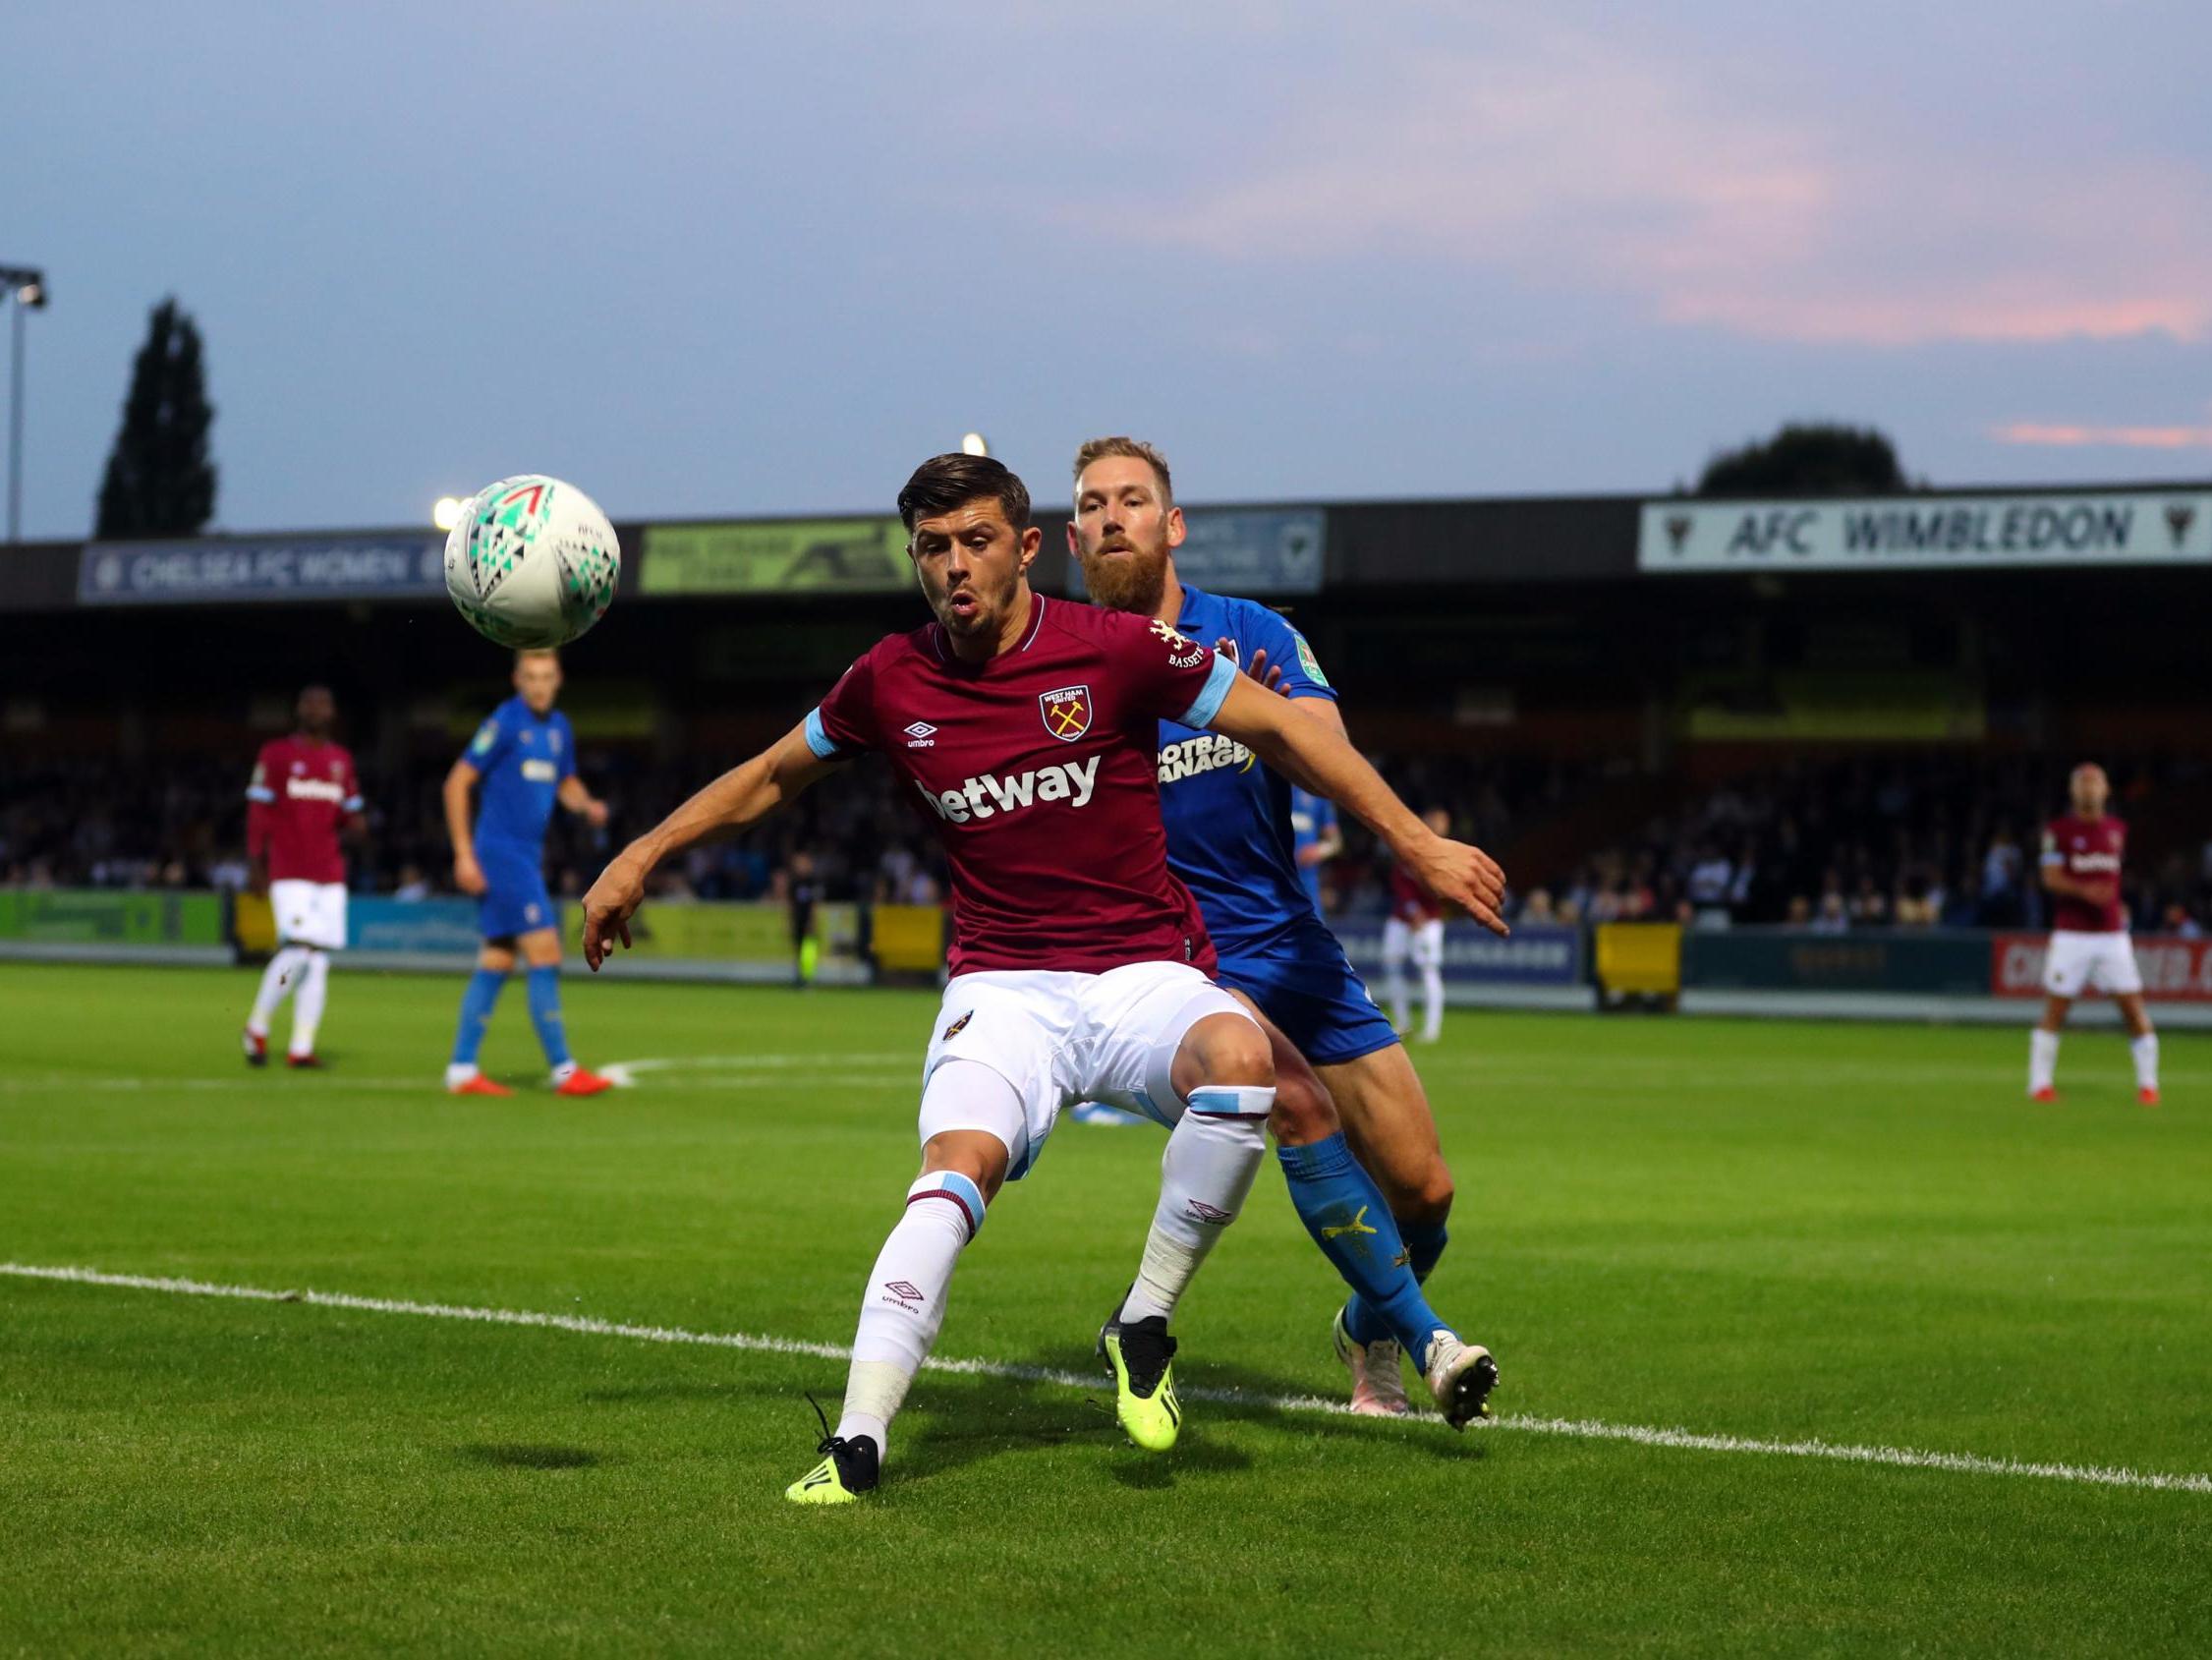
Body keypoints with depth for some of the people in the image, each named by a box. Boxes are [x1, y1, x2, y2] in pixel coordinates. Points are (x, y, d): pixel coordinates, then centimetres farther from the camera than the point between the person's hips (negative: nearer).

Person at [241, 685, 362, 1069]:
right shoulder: (275, 754, 0)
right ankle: (257, 1027, 1)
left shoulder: (340, 760, 15)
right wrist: (255, 866, -7)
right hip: (289, 873, -5)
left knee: (319, 961, 1)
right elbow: (258, 813, -1)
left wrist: (353, 824, -3)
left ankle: (301, 1047, 4)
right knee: (298, 948, -17)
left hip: (330, 874, 5)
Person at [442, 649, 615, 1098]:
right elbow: (457, 782, -11)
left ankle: (462, 1069, 12)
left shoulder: (559, 728, 11)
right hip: (501, 855, -8)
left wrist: (586, 805, 2)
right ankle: (563, 1070, -10)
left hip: (527, 857, 8)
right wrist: (464, 854, -15)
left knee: (495, 963, 8)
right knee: (544, 954, -11)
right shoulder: (505, 722, -11)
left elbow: (566, 783, 25)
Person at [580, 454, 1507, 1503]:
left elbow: (1282, 731, 1)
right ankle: (856, 1441, -31)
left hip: (1145, 974, -1)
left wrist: (1416, 843, -2)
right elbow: (772, 776, 22)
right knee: (957, 1164, -28)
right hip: (1001, 987, 1)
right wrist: (642, 855, 19)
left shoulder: (1114, 651, -6)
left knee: (1239, 1059, -34)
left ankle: (1144, 1327, -15)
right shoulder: (891, 684, 3)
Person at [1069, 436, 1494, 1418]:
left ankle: (1369, 1328, 34)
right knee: (1298, 1103, -31)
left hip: (1294, 946, 3)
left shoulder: (1253, 635, 1)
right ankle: (1425, 1337, -20)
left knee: (1423, 1191, 2)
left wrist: (1271, 712, -40)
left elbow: (1331, 750, -17)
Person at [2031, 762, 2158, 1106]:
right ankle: (2040, 1083, 8)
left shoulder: (2117, 829, 12)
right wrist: (2084, 891, -25)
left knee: (2133, 1006, -2)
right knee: (2054, 1008, -2)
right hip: (2071, 933, -3)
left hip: (2112, 933, 3)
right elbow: (2051, 877, -11)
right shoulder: (2058, 830, -1)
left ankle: (2148, 1084, 6)